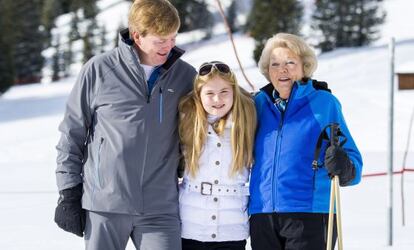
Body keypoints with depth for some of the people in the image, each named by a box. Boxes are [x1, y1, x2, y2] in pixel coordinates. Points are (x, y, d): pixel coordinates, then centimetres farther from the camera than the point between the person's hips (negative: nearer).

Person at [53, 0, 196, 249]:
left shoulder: (186, 76, 3)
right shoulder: (99, 70, -3)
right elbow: (72, 134, 4)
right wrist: (68, 194, 2)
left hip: (160, 209, 1)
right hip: (103, 205, -1)